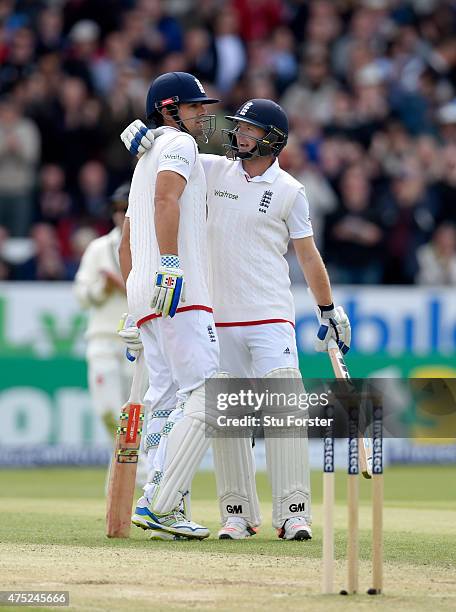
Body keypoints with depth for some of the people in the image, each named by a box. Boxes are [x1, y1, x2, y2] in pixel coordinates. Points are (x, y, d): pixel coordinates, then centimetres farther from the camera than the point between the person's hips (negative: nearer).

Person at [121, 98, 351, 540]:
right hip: (220, 317, 3)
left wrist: (328, 310, 7)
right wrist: (142, 136, -12)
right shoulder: (215, 171, 8)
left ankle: (293, 513, -15)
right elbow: (165, 157, 11)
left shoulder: (289, 191, 2)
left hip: (271, 317, -3)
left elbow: (307, 255, 7)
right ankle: (238, 513, 7)